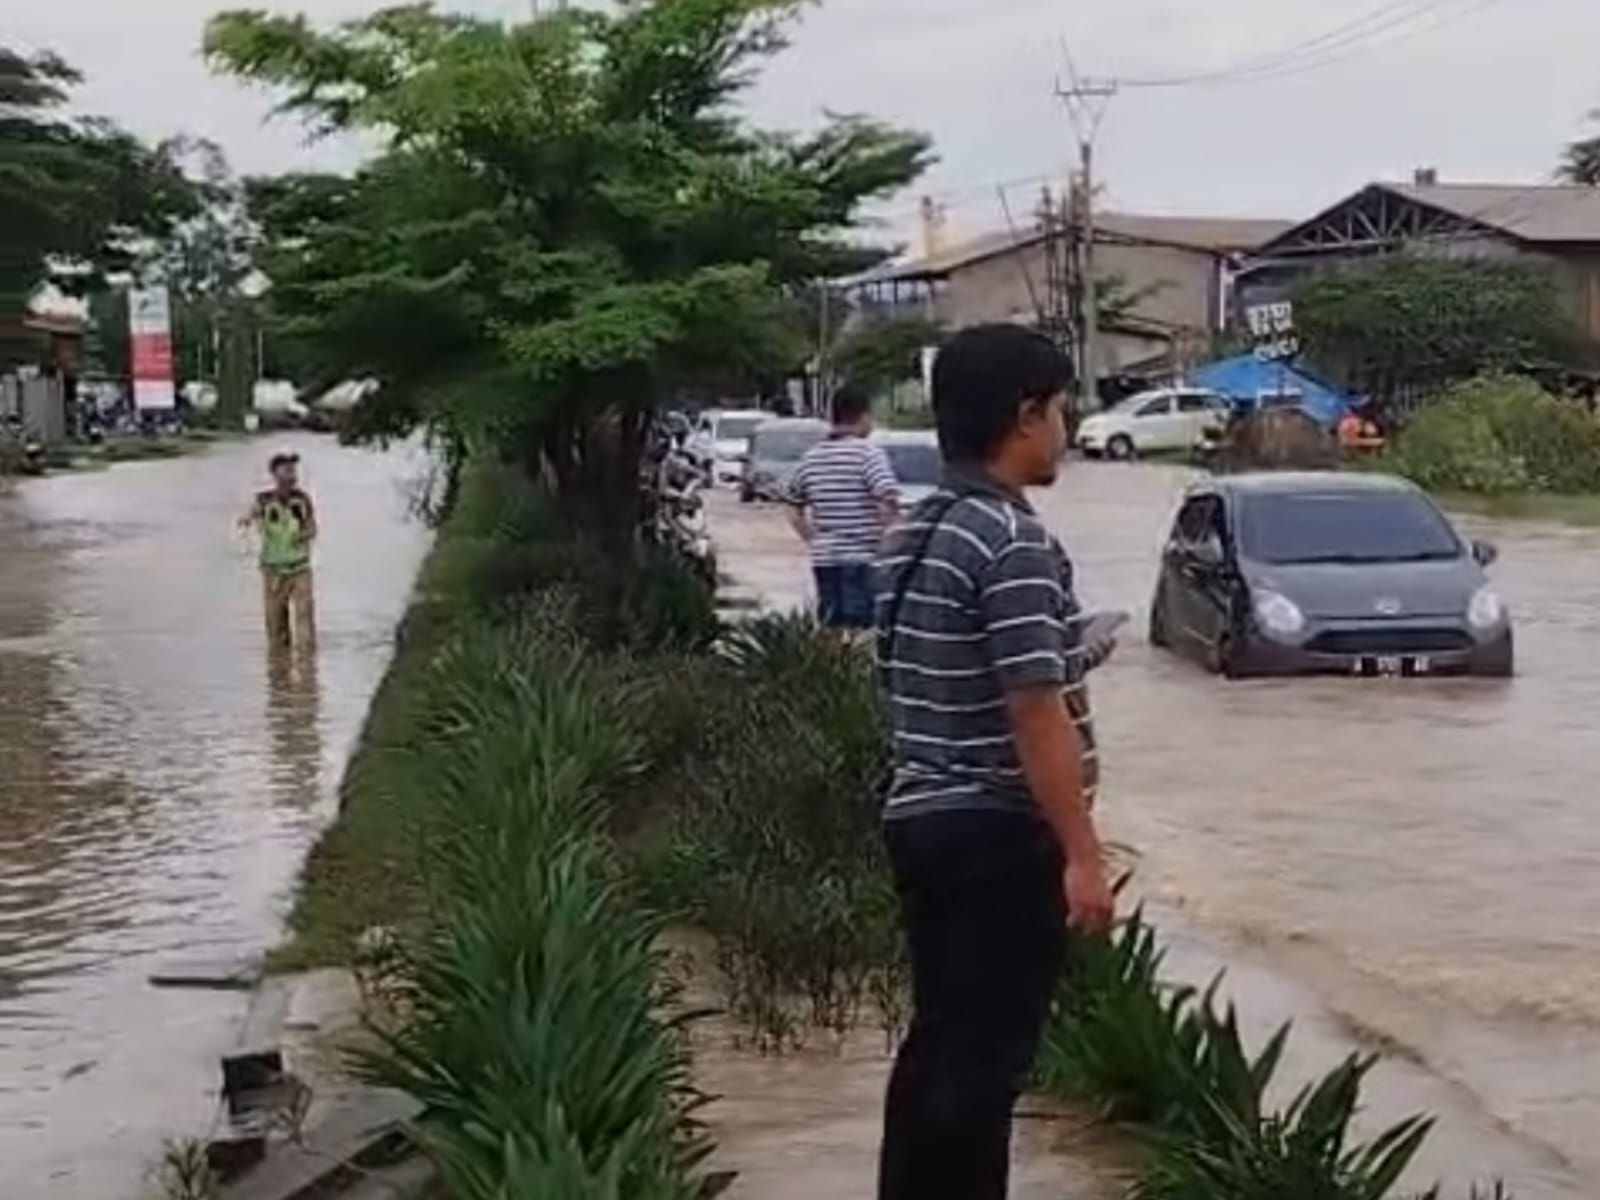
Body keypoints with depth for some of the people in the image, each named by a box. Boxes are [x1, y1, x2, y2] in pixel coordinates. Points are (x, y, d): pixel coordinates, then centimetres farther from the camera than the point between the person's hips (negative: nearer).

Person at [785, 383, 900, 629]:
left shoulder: (811, 457, 11)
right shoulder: (869, 454, -8)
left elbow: (794, 513, 18)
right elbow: (888, 506, -19)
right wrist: (885, 543, -6)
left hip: (824, 560, 6)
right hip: (862, 562, -6)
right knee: (859, 628, -4)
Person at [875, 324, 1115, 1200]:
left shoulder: (912, 535, 10)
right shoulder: (1016, 543, -18)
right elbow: (1034, 715, -22)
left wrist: (1063, 662, 21)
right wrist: (1082, 853, -17)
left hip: (919, 817, 9)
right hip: (1000, 832, -9)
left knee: (936, 1041, 18)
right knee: (985, 1058, 0)